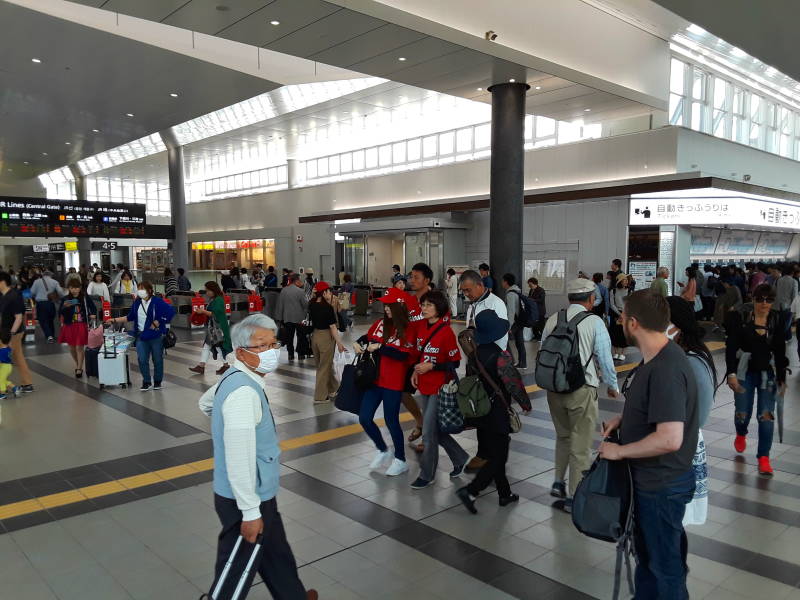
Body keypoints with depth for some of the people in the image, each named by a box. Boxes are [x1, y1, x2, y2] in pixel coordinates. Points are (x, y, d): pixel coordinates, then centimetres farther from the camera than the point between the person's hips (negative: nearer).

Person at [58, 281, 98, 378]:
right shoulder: (65, 299, -1)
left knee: (79, 347, -4)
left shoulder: (85, 298, -4)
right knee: (72, 348, 13)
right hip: (69, 326, 3)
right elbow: (60, 314, -2)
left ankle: (79, 368, 6)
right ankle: (78, 364, 37)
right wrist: (65, 307, -19)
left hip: (82, 326, -3)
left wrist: (93, 316, -9)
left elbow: (93, 308, 8)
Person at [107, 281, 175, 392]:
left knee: (157, 360, 6)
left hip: (156, 336, -4)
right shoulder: (137, 302, 7)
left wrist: (158, 323, -17)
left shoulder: (157, 301, -11)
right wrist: (114, 320, 13)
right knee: (142, 360, 0)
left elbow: (170, 311, -18)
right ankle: (146, 381, 15)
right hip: (141, 336, 4)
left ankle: (157, 381, 22)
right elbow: (130, 317, 17)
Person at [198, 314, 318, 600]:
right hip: (245, 501, -10)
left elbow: (206, 402, 26)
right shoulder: (244, 393, -28)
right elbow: (239, 460, -30)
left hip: (258, 494, 10)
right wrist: (251, 512, -25)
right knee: (235, 575, 7)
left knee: (275, 552, 28)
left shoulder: (235, 379, 4)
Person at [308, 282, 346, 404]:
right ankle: (320, 397, 10)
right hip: (326, 337, -7)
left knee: (322, 365, 20)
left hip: (315, 335, 7)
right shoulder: (328, 308, -19)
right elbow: (333, 326, -18)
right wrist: (339, 343, -12)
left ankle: (333, 389, 36)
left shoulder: (312, 305, 0)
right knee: (324, 367, 4)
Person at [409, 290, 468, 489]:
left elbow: (454, 362, -13)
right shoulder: (421, 326, 3)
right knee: (436, 429, 17)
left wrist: (431, 366, -22)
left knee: (429, 432, -2)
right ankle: (460, 459, 37)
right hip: (424, 385, 8)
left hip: (440, 388, -7)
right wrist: (416, 370, 2)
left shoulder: (446, 331, -17)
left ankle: (427, 474, 15)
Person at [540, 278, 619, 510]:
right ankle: (574, 497, 17)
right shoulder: (594, 323, -10)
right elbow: (605, 359, -6)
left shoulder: (553, 319, 2)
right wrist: (612, 386, 10)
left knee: (562, 436, 26)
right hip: (582, 390, -4)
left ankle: (558, 482, 26)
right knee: (580, 445, 9)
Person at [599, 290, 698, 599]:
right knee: (647, 552, 26)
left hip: (662, 484, -10)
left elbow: (669, 439, -35)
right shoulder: (657, 357, 2)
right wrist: (623, 418, 4)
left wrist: (619, 451, -22)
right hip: (650, 479, 10)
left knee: (665, 563, 12)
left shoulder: (666, 370, -30)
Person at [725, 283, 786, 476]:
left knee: (767, 416, -2)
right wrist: (731, 373, -17)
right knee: (743, 413, 5)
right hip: (745, 372, -1)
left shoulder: (777, 320, -2)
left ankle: (763, 457, 11)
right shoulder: (740, 317, -11)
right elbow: (731, 346, -11)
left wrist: (782, 378, 5)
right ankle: (741, 434, 42)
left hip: (767, 373, 2)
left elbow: (780, 352, 4)